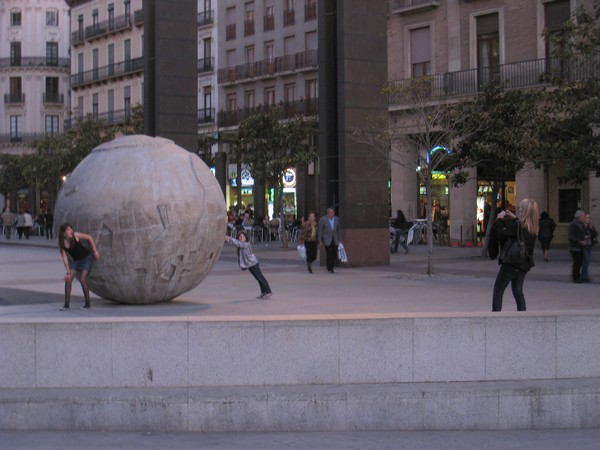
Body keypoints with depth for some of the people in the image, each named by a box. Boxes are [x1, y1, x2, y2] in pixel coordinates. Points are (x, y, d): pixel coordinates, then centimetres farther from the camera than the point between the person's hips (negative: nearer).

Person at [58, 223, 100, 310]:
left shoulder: (75, 235, -20)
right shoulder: (61, 243, -12)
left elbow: (89, 238, -8)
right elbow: (64, 257, -10)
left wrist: (95, 251, -6)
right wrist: (68, 271, -15)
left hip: (87, 258, -4)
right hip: (76, 260, 4)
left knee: (82, 279, -13)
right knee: (68, 279, -8)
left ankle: (88, 304, -1)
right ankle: (66, 304, -2)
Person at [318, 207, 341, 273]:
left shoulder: (337, 219, 2)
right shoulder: (323, 219, -9)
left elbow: (338, 229, 11)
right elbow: (320, 230, -3)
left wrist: (338, 239, 13)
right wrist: (320, 240, -4)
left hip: (334, 240, 4)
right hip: (327, 240, -4)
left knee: (335, 255, 1)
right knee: (329, 255, -9)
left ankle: (331, 267, 22)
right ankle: (329, 268, 5)